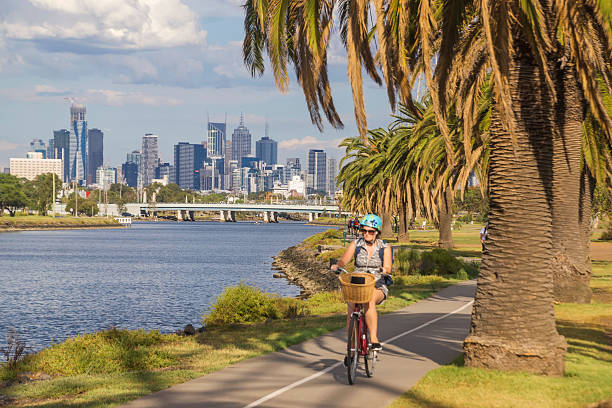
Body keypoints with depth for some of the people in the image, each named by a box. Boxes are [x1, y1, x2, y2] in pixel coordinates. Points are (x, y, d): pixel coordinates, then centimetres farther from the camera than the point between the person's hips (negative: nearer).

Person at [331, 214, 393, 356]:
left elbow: (388, 268, -9)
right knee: (352, 306, -28)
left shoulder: (385, 248, 3)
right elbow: (344, 260, -4)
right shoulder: (356, 244, 6)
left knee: (369, 300, -36)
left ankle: (374, 339, -39)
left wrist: (385, 270, -33)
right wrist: (337, 265, -27)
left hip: (377, 287, -1)